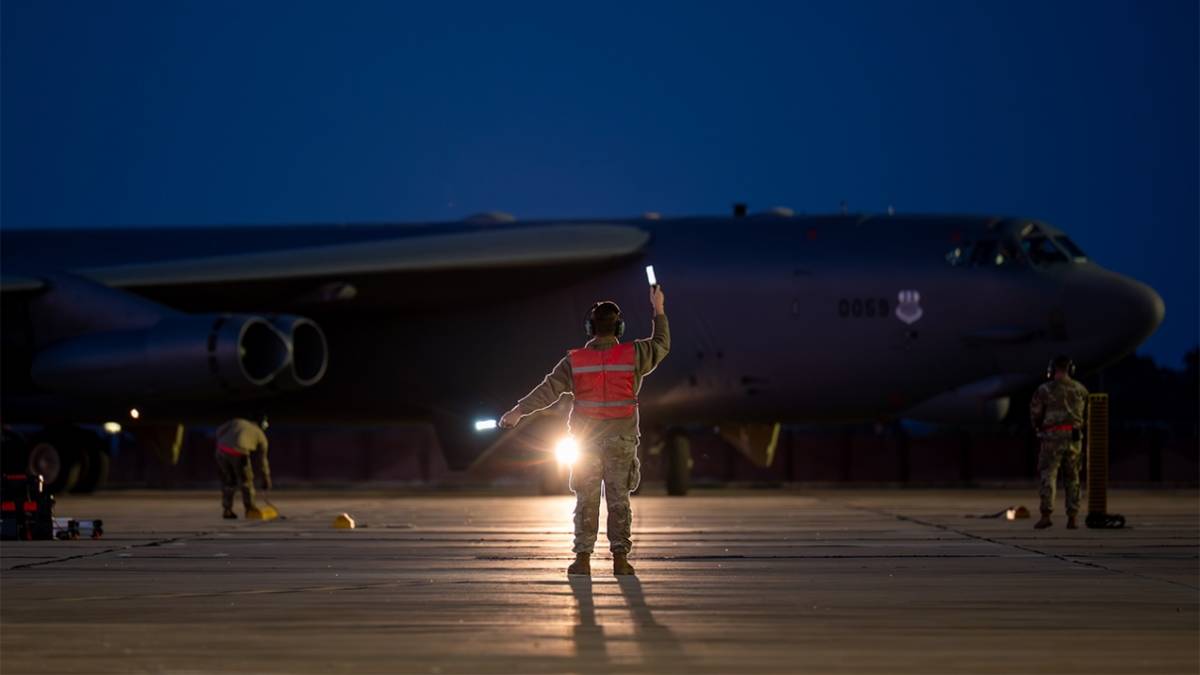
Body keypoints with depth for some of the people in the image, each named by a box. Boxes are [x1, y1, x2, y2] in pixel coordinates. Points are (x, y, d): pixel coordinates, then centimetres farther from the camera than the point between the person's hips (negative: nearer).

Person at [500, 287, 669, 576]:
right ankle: (620, 558, 1)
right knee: (618, 499, 4)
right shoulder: (632, 355, -4)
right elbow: (662, 345, 13)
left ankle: (583, 558, 3)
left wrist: (518, 411, -5)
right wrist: (659, 310, 23)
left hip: (587, 441, 0)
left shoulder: (575, 361, -5)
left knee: (586, 500, 5)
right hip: (622, 441, 0)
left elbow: (548, 390, -9)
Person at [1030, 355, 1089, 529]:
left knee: (1047, 476, -2)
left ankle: (1046, 515, -15)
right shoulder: (1080, 390, 6)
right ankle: (1072, 518, 6)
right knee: (1072, 478, 10)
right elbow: (1086, 414, 13)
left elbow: (1035, 414, 1)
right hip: (1074, 437, 3)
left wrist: (1039, 429, 21)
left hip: (1052, 437, -3)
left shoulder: (1044, 390, -4)